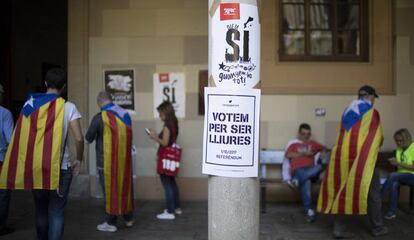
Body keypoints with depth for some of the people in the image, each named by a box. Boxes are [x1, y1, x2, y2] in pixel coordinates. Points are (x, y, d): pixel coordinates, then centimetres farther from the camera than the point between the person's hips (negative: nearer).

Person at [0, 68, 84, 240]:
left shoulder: (29, 104, 3)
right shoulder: (68, 107, -6)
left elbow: (20, 135, 3)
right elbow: (78, 138, -13)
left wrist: (29, 160, 11)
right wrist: (79, 160, 2)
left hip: (34, 166, 3)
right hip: (60, 167, -3)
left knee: (40, 209, 20)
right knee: (56, 212, 3)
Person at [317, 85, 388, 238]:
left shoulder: (347, 112, 13)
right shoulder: (372, 113, -1)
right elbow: (378, 137, 7)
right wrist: (374, 148, 26)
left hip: (343, 154, 5)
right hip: (363, 156, -5)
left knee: (343, 189, 6)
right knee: (371, 191, 8)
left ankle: (339, 228, 4)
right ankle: (377, 227, 19)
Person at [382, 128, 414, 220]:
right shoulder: (399, 149, 12)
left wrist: (399, 164, -21)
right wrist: (394, 162, -9)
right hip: (401, 175, 5)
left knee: (393, 175, -32)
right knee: (394, 184, -30)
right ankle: (392, 211, -28)